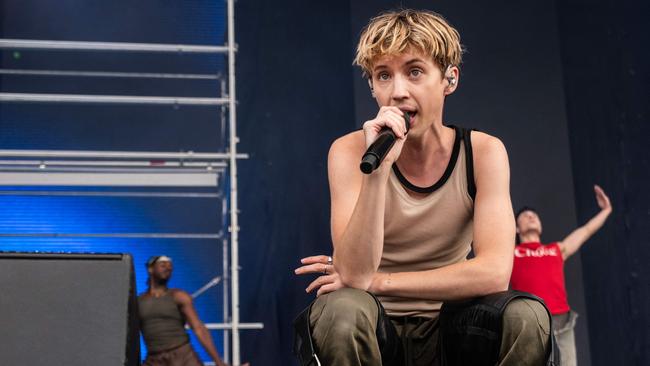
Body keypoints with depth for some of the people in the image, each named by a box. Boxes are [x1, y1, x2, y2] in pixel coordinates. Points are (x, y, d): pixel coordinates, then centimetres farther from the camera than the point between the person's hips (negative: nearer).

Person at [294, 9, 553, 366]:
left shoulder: (483, 152, -7)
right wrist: (377, 168, -34)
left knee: (527, 316, -28)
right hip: (376, 333, -1)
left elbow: (494, 273, -20)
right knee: (342, 310, -35)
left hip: (445, 329, 2)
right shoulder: (350, 151, -10)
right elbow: (355, 272, -23)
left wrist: (375, 281, -18)